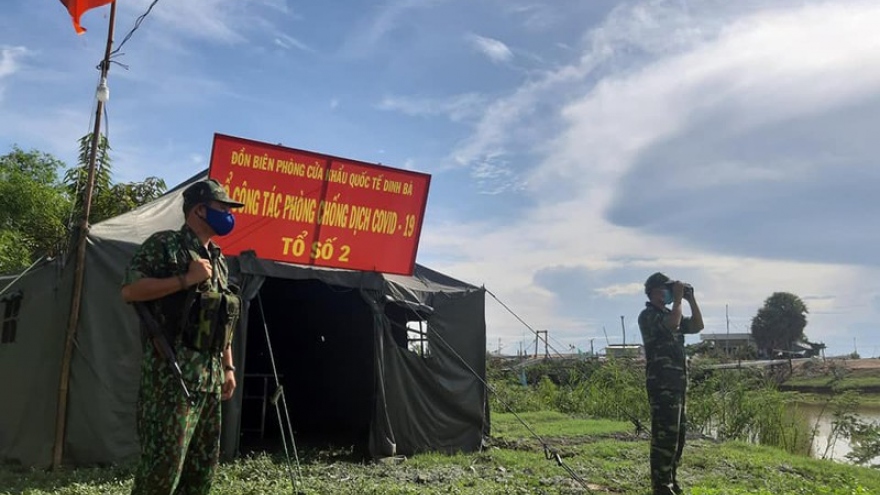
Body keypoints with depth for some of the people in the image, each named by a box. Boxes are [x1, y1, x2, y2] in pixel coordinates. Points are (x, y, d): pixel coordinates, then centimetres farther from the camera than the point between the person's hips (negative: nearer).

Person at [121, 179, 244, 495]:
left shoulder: (218, 260, 19)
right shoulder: (164, 245, -3)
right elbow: (129, 291, -14)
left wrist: (228, 367, 17)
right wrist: (187, 279, -17)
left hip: (209, 377, 8)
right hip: (172, 373, -8)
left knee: (203, 463, 11)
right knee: (164, 461, -8)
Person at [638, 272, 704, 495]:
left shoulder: (670, 314, 19)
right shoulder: (648, 315, -9)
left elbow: (697, 326, 16)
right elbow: (673, 324, -26)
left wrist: (691, 299, 9)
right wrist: (678, 299, -13)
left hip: (678, 382, 9)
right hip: (662, 384, -9)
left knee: (677, 433, 13)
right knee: (665, 434, -10)